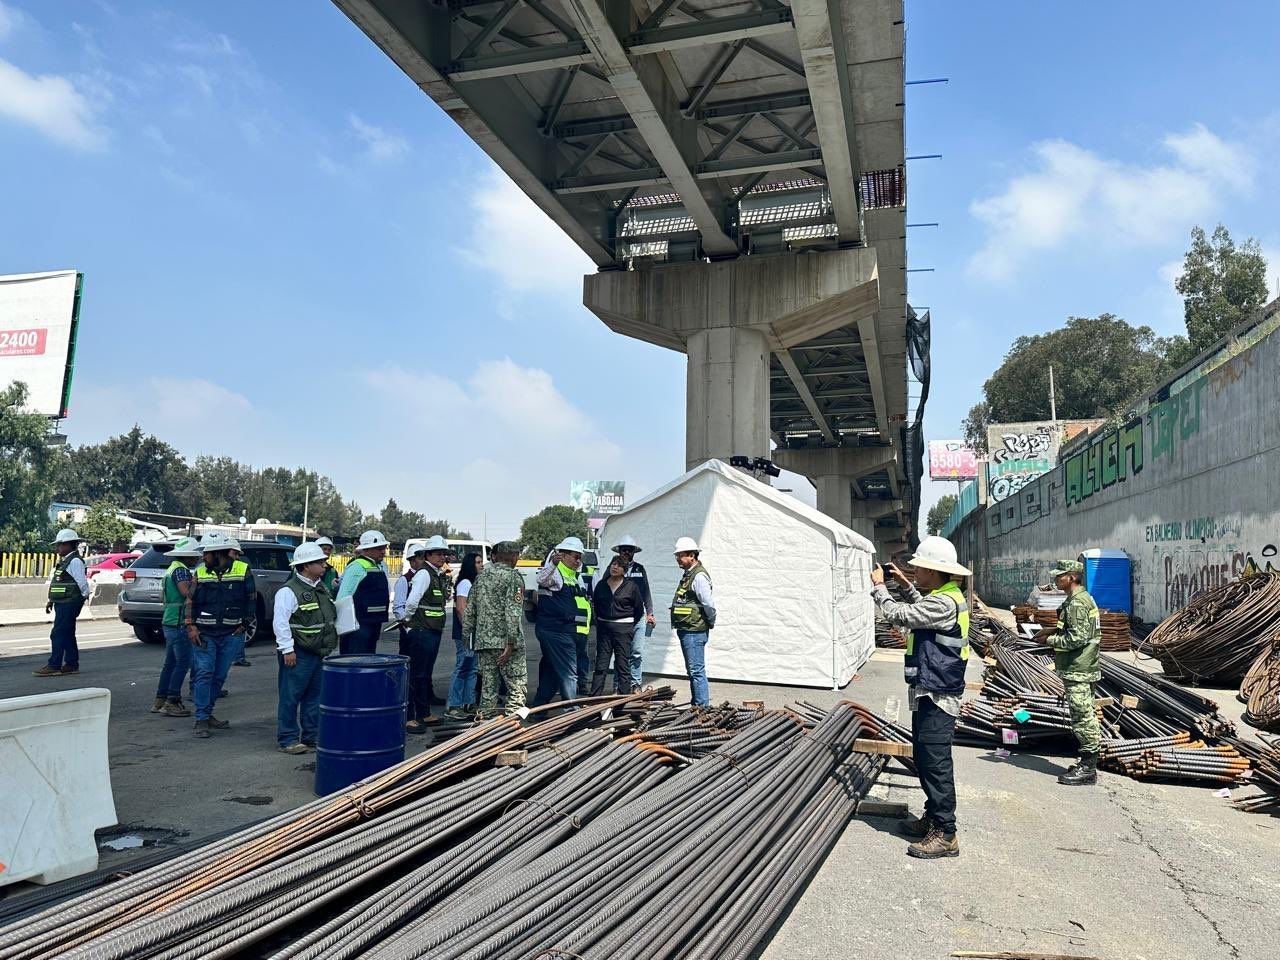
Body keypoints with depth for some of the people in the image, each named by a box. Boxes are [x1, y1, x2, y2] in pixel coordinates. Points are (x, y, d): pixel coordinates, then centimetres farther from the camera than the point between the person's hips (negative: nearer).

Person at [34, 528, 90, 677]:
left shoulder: (75, 561, -14)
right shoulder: (64, 561, 18)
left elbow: (82, 583, -17)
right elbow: (56, 584, 23)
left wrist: (84, 597, -9)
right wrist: (51, 601, 20)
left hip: (69, 604, -10)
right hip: (62, 604, 10)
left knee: (58, 634, -9)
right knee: (67, 635, 12)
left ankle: (54, 666, -6)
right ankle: (72, 664, 17)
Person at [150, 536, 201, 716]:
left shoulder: (172, 568, 17)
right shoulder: (181, 570, -14)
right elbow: (186, 593, -28)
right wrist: (195, 581, -15)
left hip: (169, 622, 10)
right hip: (178, 623, -10)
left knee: (170, 662, 14)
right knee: (183, 662, -5)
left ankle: (160, 700, 19)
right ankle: (172, 702, -4)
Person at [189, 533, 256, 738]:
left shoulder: (243, 570, 0)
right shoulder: (200, 573, 5)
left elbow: (251, 599, 6)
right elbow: (190, 601, 7)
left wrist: (245, 625, 1)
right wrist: (191, 626, -4)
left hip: (231, 634, 0)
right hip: (204, 634, 0)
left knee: (219, 676, 9)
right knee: (204, 674, -7)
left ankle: (206, 714, 23)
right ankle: (201, 719, -2)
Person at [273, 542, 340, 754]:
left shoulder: (321, 588, 13)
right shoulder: (289, 591, -13)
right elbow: (280, 622, -17)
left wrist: (331, 642, 20)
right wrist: (287, 649, -19)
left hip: (320, 653, 8)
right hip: (299, 653, -8)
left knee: (315, 695, 13)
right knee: (291, 696, -1)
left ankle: (312, 736, 23)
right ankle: (287, 739, 8)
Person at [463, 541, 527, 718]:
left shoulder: (481, 575, 13)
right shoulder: (513, 577, -7)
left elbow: (469, 609, 14)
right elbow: (512, 612, -17)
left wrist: (467, 635, 20)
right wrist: (511, 644, -17)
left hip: (483, 641, 6)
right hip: (505, 641, -6)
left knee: (488, 687, 12)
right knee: (517, 687, -1)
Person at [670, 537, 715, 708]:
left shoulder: (699, 576, -16)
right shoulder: (688, 574, 16)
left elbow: (709, 603, -22)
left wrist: (710, 623, -8)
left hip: (695, 631, -11)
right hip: (686, 630, 11)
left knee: (697, 670, -8)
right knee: (692, 670, 16)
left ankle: (703, 706, -4)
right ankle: (697, 705, 25)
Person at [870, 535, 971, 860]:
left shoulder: (944, 603, -23)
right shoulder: (946, 596, 11)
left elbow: (897, 615, -22)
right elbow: (922, 608, 33)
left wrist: (879, 586, -7)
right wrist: (906, 584, 25)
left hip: (937, 698, -11)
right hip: (928, 694, 11)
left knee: (935, 764, -5)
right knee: (925, 758, 19)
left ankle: (945, 835, 2)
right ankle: (932, 818, 31)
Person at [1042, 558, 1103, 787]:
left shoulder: (1076, 603, -19)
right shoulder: (1083, 598, 15)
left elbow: (1077, 638, -24)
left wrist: (1051, 640, -12)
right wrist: (1056, 631, 11)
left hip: (1077, 672, -11)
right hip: (1082, 669, 11)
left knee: (1082, 718, -4)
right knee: (1086, 717, 15)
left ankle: (1087, 769, 2)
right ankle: (1088, 765, 23)